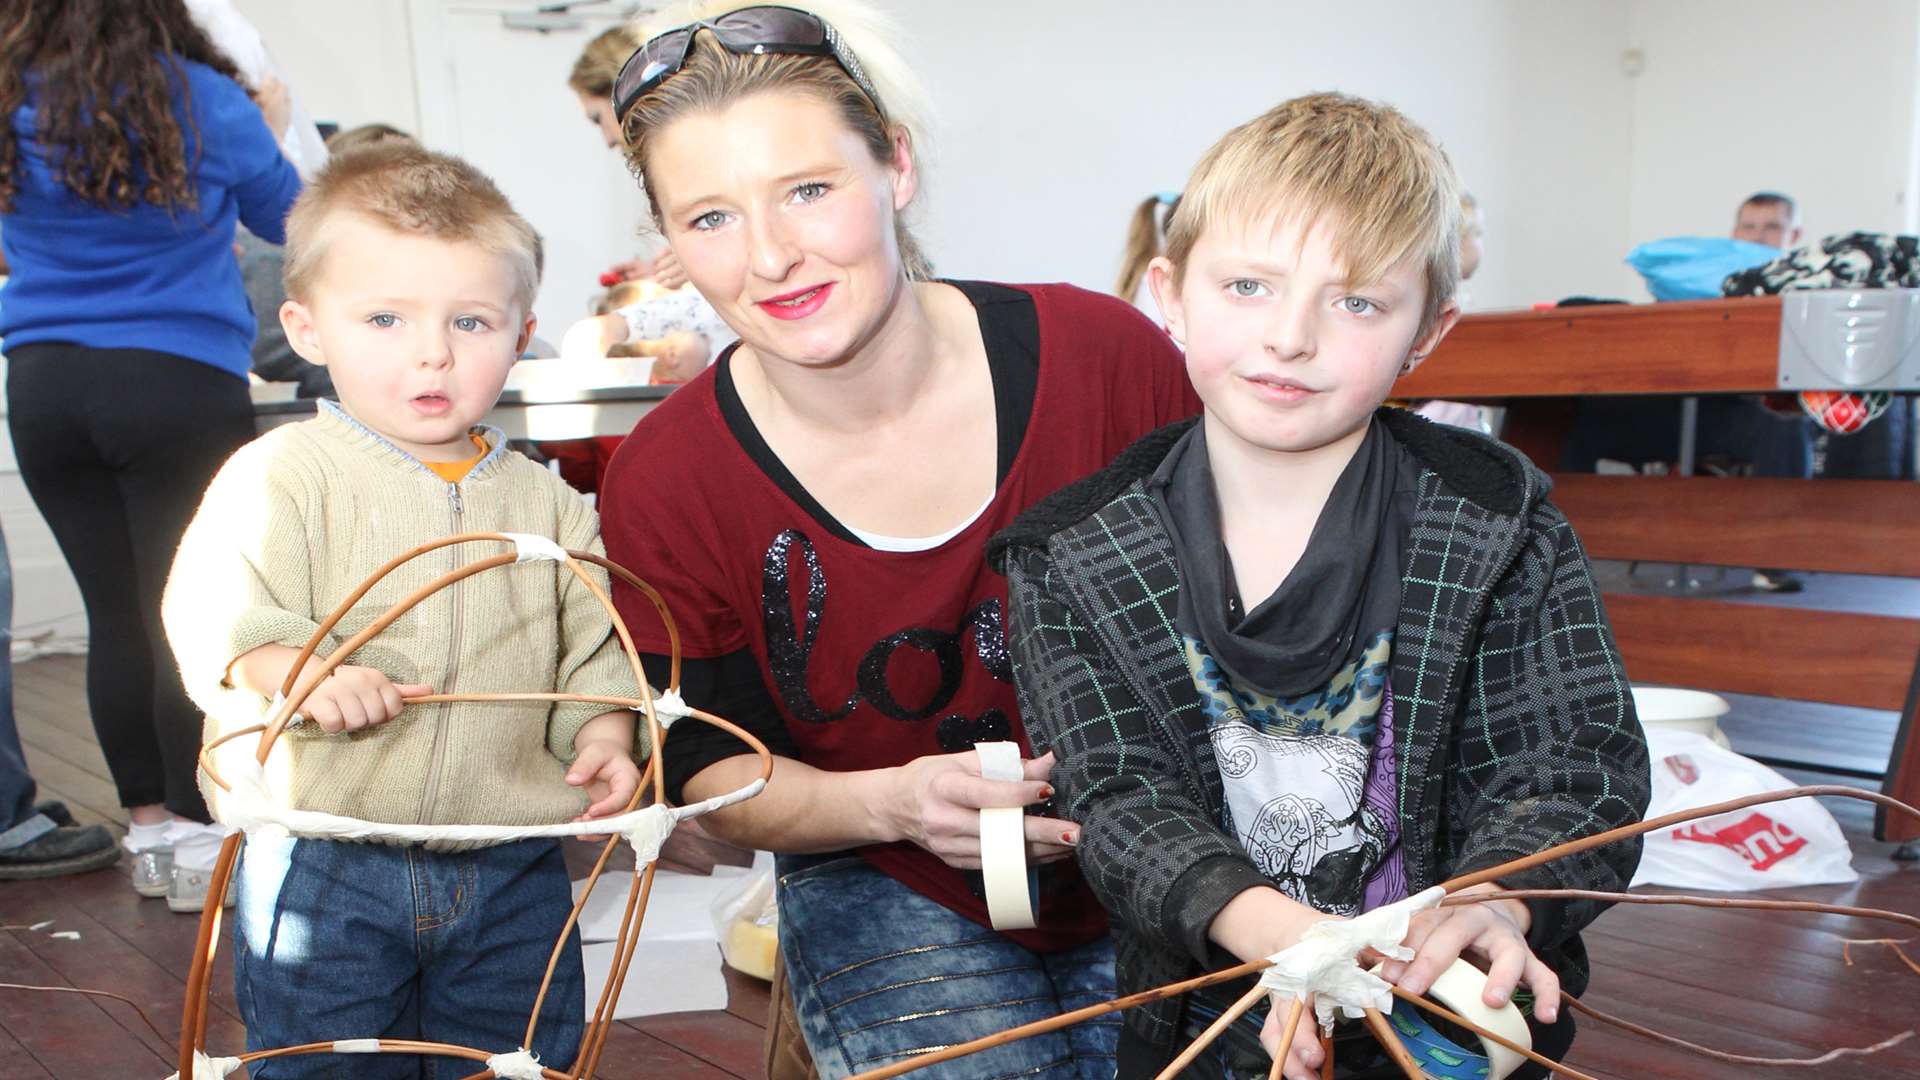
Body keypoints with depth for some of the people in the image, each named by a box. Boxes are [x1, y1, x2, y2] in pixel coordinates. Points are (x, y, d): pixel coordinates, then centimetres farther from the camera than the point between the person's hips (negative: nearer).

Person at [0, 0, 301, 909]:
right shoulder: (200, 100, -5)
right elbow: (285, 213, 11)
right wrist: (274, 124, 27)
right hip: (178, 382, -4)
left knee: (115, 614, 9)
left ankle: (149, 826, 19)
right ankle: (198, 835, 5)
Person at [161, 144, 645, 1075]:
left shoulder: (546, 501, 3)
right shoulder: (277, 476, -7)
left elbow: (593, 645, 8)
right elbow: (210, 615, -15)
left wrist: (603, 736, -8)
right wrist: (296, 671, -32)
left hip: (512, 875, 3)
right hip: (321, 868, -2)